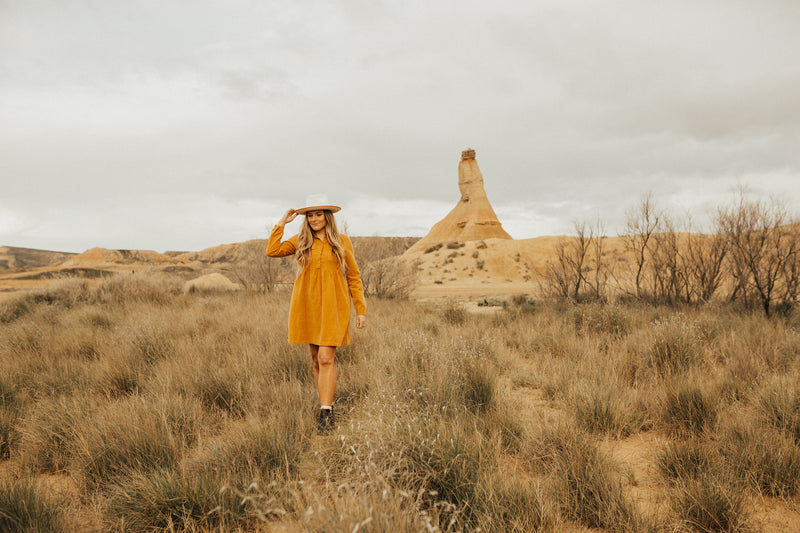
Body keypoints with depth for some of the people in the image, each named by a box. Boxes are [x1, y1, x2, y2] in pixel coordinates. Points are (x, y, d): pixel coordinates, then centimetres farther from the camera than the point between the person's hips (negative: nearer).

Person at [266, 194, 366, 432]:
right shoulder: (301, 241, 8)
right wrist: (282, 223, -1)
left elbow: (353, 277, 6)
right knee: (316, 360, 8)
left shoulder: (342, 242, 3)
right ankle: (327, 405, 20)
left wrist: (361, 309, 3)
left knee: (326, 358, -12)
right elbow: (272, 251, -4)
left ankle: (326, 412, -11)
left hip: (333, 307, -3)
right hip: (306, 307, 3)